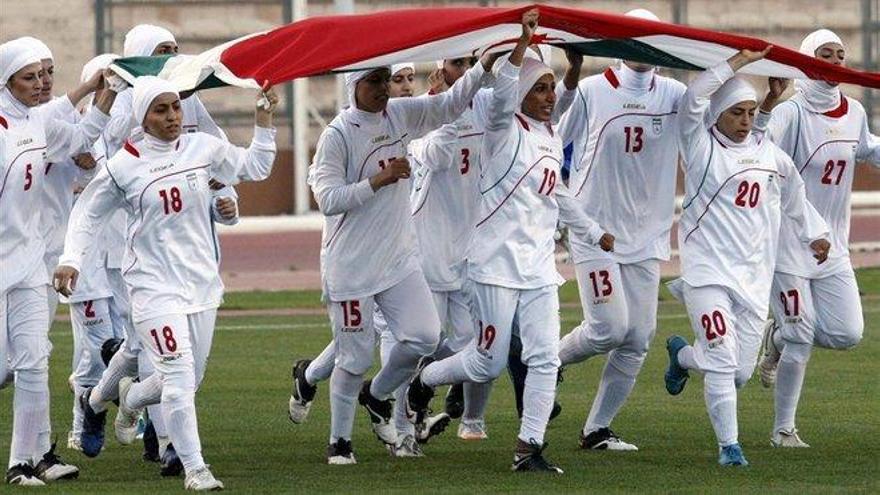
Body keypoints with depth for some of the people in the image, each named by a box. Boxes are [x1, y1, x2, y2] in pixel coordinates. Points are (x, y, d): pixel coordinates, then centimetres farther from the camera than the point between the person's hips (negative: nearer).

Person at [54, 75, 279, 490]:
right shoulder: (123, 166, -8)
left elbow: (255, 167, 16)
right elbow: (88, 213, 4)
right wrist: (71, 260, -8)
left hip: (201, 280, 5)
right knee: (179, 375, -15)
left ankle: (131, 397, 45)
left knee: (191, 376, 14)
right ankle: (195, 468, -7)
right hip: (154, 283, -5)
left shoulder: (203, 148, 2)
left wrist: (263, 119, 7)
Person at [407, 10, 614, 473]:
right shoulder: (505, 129, -7)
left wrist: (595, 232, 34)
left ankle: (529, 447, 4)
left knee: (544, 358, -2)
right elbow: (503, 94, -30)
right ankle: (426, 378, 27)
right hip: (498, 262, -7)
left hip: (539, 268, 7)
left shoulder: (552, 139, 15)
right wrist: (523, 42, -40)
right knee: (489, 362, -1)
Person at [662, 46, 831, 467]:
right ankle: (728, 445, -2)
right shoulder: (701, 145, -3)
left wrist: (813, 233, 32)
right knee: (723, 362, -14)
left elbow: (793, 195, 28)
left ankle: (682, 354, 34)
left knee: (741, 372, 4)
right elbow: (694, 97, -19)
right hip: (707, 270, -5)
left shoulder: (769, 154, 9)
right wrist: (739, 62, -19)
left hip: (754, 274, 5)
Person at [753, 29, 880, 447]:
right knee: (801, 341, -5)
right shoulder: (792, 113, -16)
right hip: (789, 243, -6)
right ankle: (783, 429, 11)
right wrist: (770, 100, -50)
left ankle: (779, 336, 28)